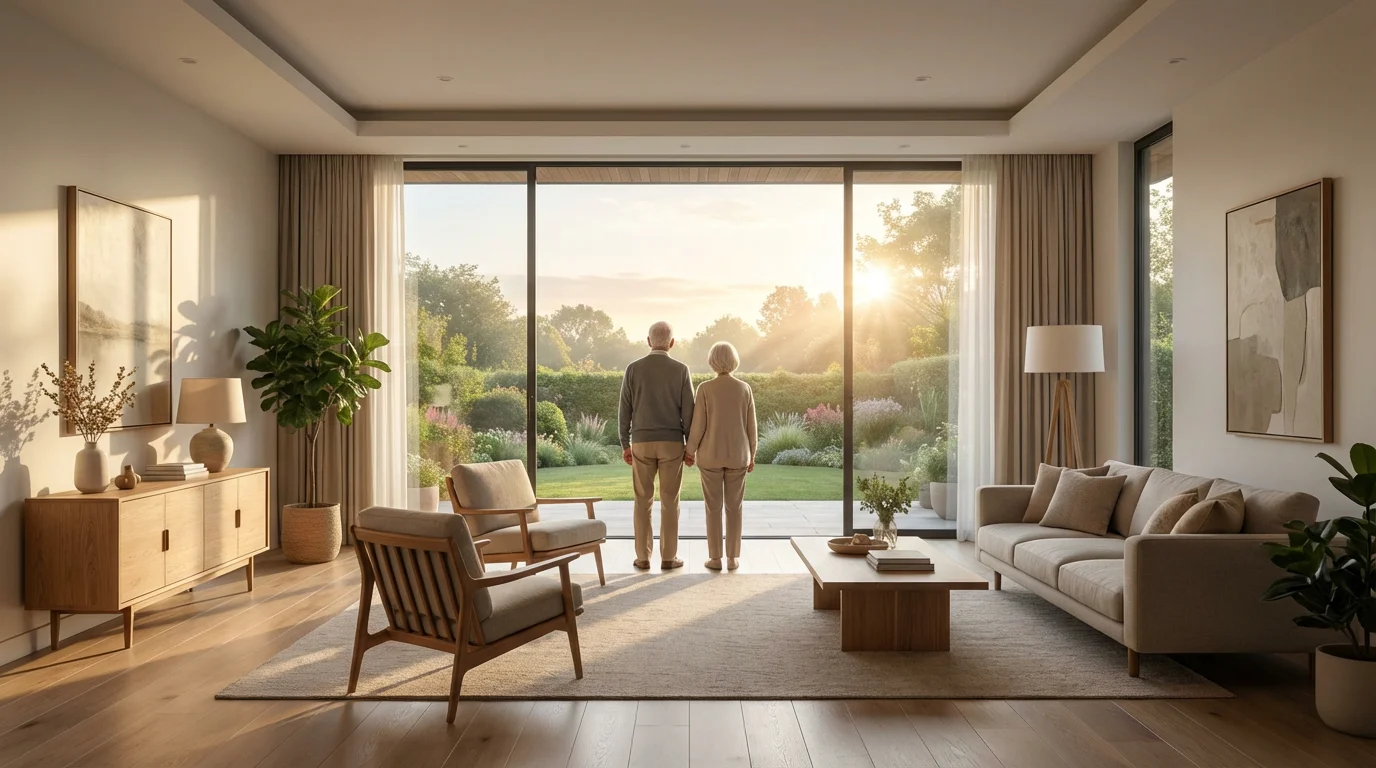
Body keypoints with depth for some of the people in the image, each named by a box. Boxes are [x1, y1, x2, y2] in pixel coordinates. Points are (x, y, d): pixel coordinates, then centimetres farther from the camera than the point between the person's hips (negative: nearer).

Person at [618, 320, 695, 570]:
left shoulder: (633, 369, -1)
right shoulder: (681, 370, -4)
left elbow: (625, 410, 0)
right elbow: (688, 412, -5)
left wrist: (625, 445, 8)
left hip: (642, 442, 1)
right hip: (671, 443, -1)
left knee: (643, 501, 8)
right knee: (670, 502, 5)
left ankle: (643, 557, 10)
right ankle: (668, 557, 8)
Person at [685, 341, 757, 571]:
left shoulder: (705, 388, -11)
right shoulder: (745, 389, -4)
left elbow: (698, 424, -11)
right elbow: (750, 427, -1)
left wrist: (690, 451, 2)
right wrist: (752, 456, 9)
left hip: (710, 455, -2)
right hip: (737, 455, 2)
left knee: (713, 507, 7)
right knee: (734, 507, 10)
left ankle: (715, 558, 9)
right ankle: (732, 558, 11)